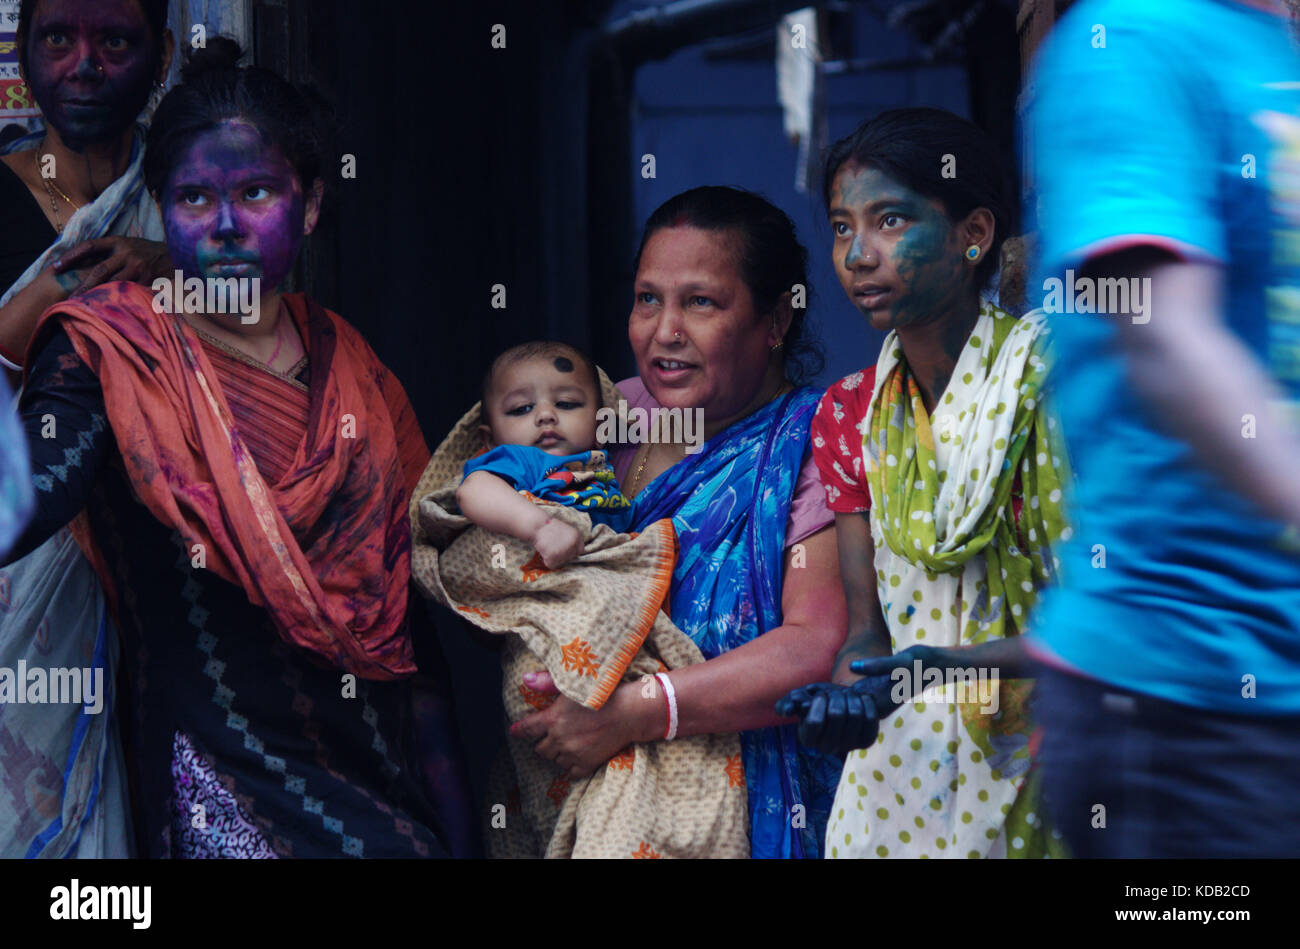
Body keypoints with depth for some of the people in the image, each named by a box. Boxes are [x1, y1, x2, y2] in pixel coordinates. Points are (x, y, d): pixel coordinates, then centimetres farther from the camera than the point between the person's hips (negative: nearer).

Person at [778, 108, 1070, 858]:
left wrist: (958, 666, -31)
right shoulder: (848, 414, 5)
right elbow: (867, 624, 4)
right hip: (898, 766, 4)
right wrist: (851, 692, -20)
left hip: (1038, 767, -4)